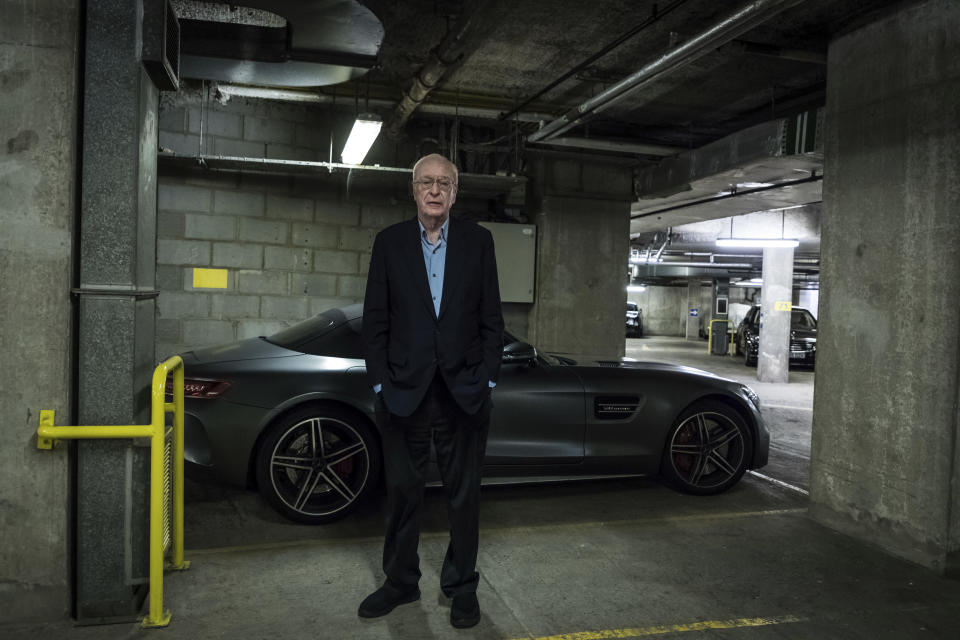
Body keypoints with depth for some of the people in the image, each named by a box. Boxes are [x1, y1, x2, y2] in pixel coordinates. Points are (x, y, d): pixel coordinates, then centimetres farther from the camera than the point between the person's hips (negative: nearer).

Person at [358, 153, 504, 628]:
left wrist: (487, 379, -3)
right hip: (404, 392, 1)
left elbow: (491, 317, 3)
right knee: (402, 492, 12)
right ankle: (400, 582, 30)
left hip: (464, 393, 0)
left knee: (463, 494, 10)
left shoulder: (478, 241, 4)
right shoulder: (389, 242, 4)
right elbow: (375, 319, 2)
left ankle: (462, 586, 25)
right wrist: (380, 382, -4)